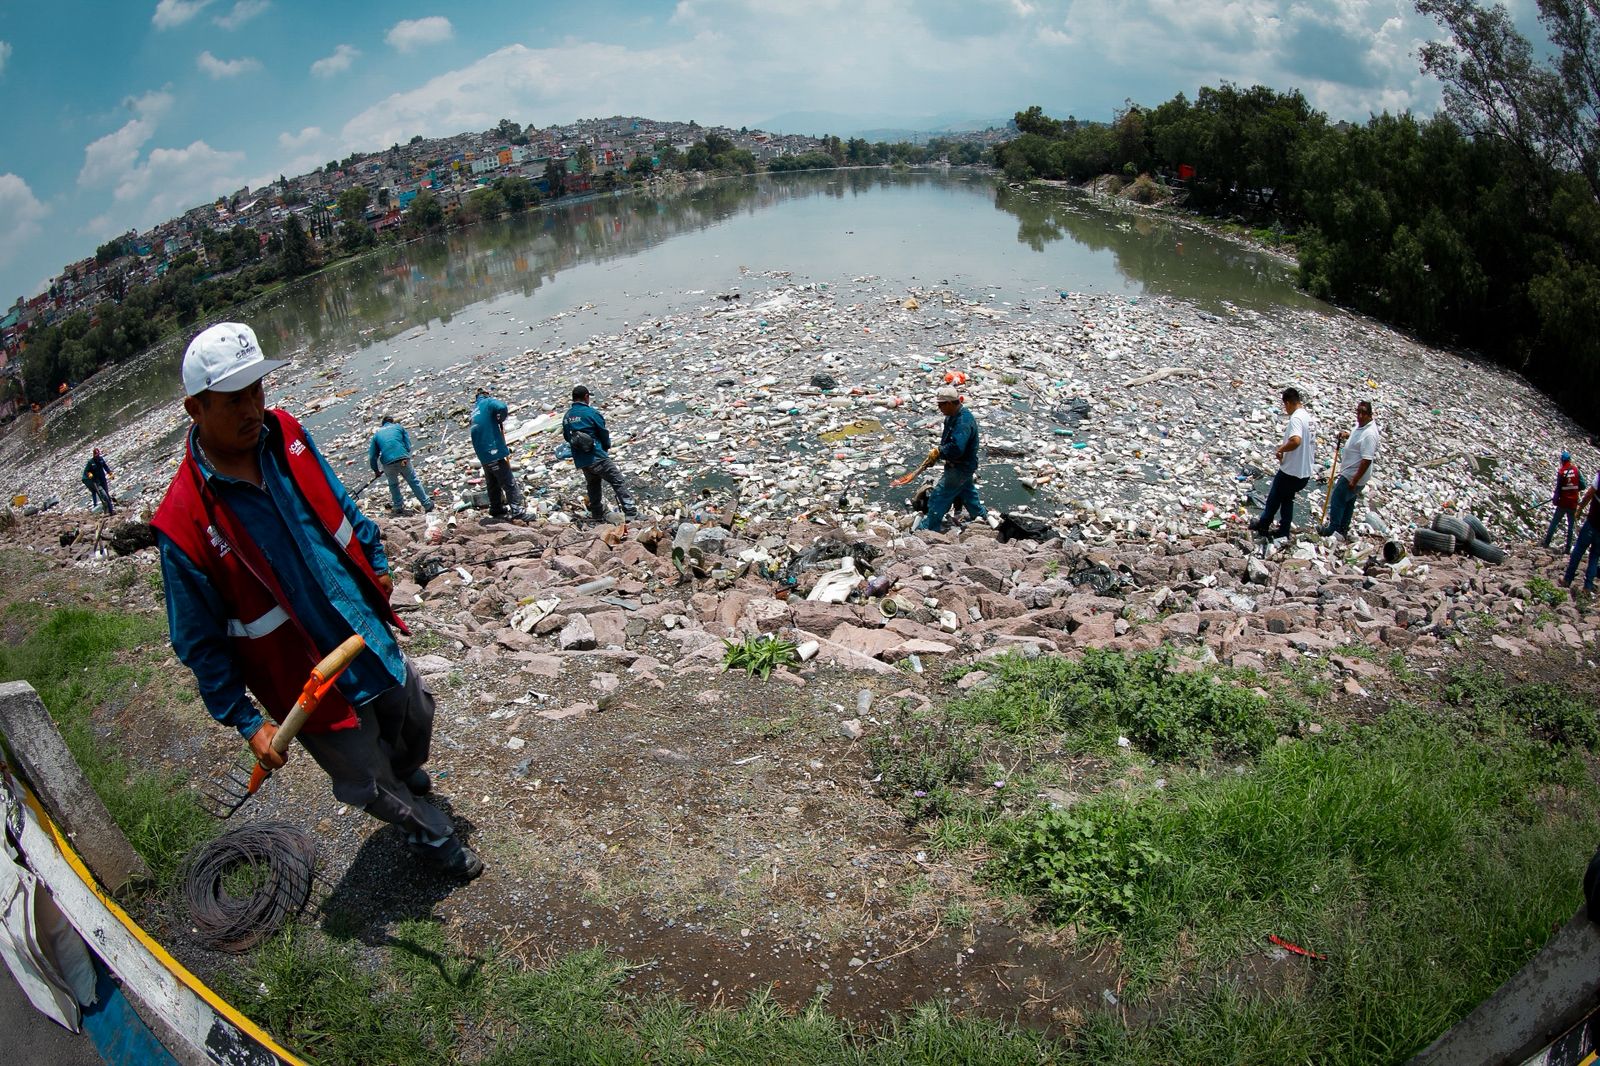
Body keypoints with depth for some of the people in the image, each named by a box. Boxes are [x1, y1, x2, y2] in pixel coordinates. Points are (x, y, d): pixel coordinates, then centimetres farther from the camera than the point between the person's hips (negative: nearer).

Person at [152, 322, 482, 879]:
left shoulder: (286, 435, -9)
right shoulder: (184, 523, -26)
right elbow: (200, 642, -16)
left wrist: (376, 565, 15)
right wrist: (247, 722, -13)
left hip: (373, 639, 6)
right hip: (313, 686, -6)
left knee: (417, 719, 30)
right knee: (371, 782, 15)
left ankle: (407, 773, 66)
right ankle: (435, 838, 45)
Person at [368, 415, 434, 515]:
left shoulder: (377, 434, 20)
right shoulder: (399, 427, 18)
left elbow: (372, 456, 18)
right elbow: (408, 445, 8)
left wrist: (376, 471, 28)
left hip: (388, 464, 1)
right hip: (403, 459, -1)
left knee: (393, 485, 25)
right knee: (414, 482, 11)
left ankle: (398, 507, 31)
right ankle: (427, 505, 15)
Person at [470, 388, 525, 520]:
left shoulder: (474, 408, 17)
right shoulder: (488, 402, -5)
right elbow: (502, 407, -27)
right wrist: (501, 420, -10)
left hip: (482, 455, 8)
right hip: (494, 451, -8)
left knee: (493, 484, 20)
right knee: (509, 483, -2)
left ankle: (496, 509, 28)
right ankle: (516, 511, -3)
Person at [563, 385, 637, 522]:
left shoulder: (566, 417, 8)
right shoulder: (591, 413, -11)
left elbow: (567, 437, 14)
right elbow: (604, 433, -4)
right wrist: (607, 446, 15)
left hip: (580, 461, 7)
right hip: (597, 458, -7)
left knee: (593, 487, 21)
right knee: (618, 483, -4)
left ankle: (598, 518, 28)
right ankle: (631, 513, -11)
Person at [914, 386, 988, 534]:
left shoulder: (963, 421, -31)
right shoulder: (953, 416, 1)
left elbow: (956, 448, -40)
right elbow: (947, 438, 16)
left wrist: (938, 453, -25)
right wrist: (937, 452, 1)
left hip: (960, 469, -10)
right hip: (963, 466, 10)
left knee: (939, 497, -3)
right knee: (968, 495, 26)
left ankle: (928, 528, 7)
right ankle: (983, 518, 42)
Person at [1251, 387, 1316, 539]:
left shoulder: (1296, 418, -22)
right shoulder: (1308, 416, 8)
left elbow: (1296, 440, -39)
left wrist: (1281, 449, -23)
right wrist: (1285, 445, 15)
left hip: (1290, 471, -8)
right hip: (1305, 471, 8)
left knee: (1274, 498, 13)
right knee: (1287, 499, 22)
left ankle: (1263, 525, 31)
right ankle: (1284, 531, 29)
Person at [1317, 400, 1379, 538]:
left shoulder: (1369, 434, -28)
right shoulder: (1360, 425, 2)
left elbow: (1367, 460, -30)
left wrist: (1354, 480, -27)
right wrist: (1347, 434, 4)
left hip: (1353, 476, -10)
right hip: (1350, 473, 10)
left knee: (1337, 499, 2)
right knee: (1348, 501, 20)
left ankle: (1333, 529, 13)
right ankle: (1343, 529, 33)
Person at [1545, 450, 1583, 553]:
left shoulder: (1561, 472, -10)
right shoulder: (1576, 470, -4)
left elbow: (1558, 488, -8)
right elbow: (1582, 486, -4)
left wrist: (1555, 499, 4)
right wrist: (1574, 489, 13)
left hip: (1563, 503, -2)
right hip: (1573, 503, 2)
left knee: (1554, 522, 13)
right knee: (1571, 525, 8)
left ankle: (1547, 543, 18)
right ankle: (1568, 548, 10)